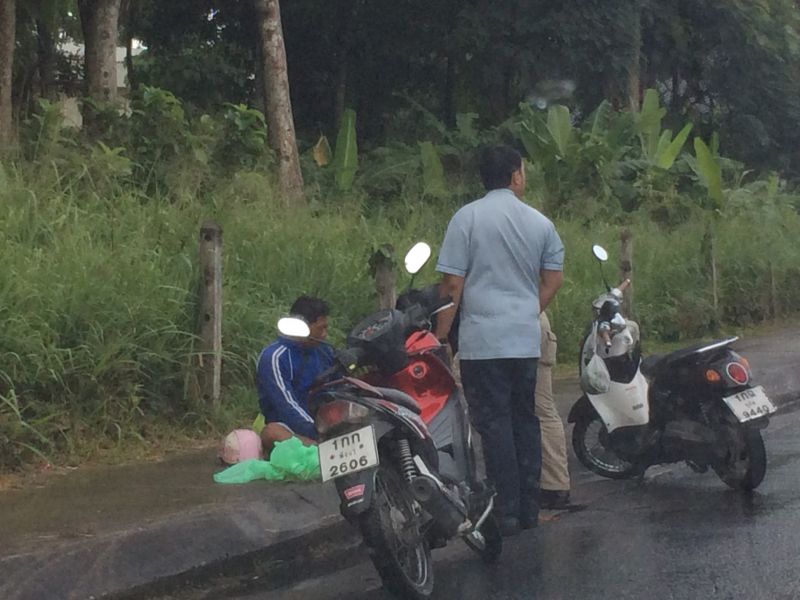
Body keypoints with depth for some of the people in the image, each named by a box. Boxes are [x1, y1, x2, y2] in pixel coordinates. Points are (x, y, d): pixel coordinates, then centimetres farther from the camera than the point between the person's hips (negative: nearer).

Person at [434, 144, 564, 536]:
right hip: (527, 341, 4)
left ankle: (506, 514, -2)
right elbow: (553, 280, 11)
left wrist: (441, 334, -1)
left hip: (483, 342, -4)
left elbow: (452, 284, -8)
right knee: (525, 420, 13)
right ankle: (529, 508, 17)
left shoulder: (468, 217, -6)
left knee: (495, 424, -2)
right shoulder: (540, 223, 7)